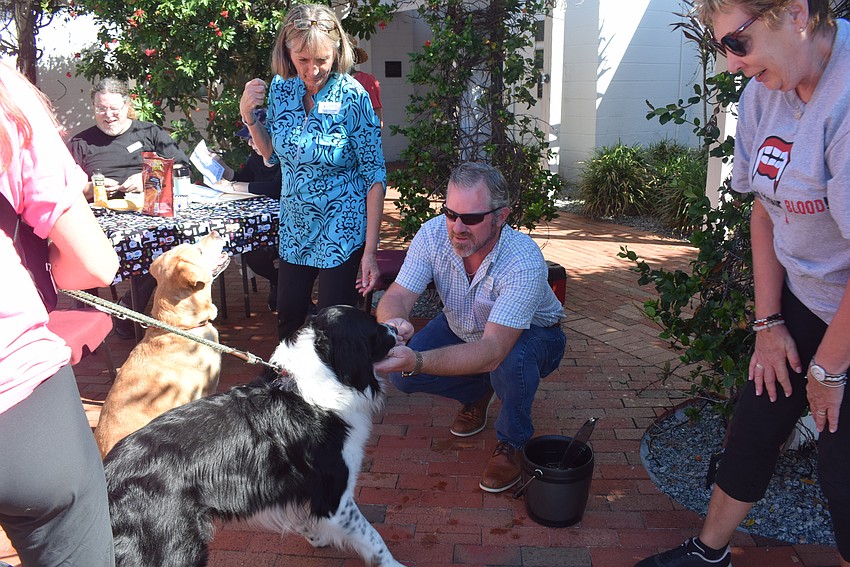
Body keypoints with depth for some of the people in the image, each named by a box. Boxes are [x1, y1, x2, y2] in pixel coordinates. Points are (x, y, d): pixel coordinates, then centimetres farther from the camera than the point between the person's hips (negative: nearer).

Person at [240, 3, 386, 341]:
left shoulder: (352, 97, -18)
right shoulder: (280, 87, -2)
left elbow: (375, 177, -16)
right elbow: (273, 155, 11)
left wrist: (370, 251, -19)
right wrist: (249, 117, -7)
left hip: (342, 233, -5)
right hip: (295, 227, 6)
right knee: (288, 319, 17)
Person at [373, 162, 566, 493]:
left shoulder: (524, 261, -38)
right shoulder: (434, 234, -24)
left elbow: (493, 351, -45)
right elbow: (397, 295, -26)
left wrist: (417, 361, -60)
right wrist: (392, 322, -52)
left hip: (530, 334, -4)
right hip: (463, 328, 5)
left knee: (510, 362, -39)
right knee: (400, 374, -16)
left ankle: (511, 443, -5)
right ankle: (477, 393, 15)